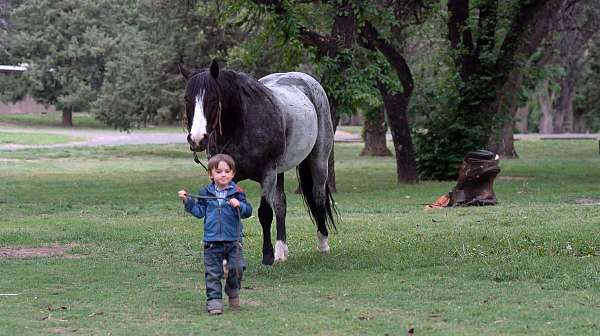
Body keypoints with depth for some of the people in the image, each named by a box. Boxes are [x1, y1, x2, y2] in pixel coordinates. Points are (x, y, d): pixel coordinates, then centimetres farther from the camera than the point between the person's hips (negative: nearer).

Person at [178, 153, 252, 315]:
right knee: (212, 273, 1)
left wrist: (239, 205, -24)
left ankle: (233, 291, 23)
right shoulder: (205, 193, 6)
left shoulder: (237, 193, -1)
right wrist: (187, 201, 0)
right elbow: (199, 211, 9)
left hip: (233, 240, -1)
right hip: (212, 241, 1)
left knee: (236, 268, -5)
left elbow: (248, 211, -5)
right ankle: (214, 300, 7)